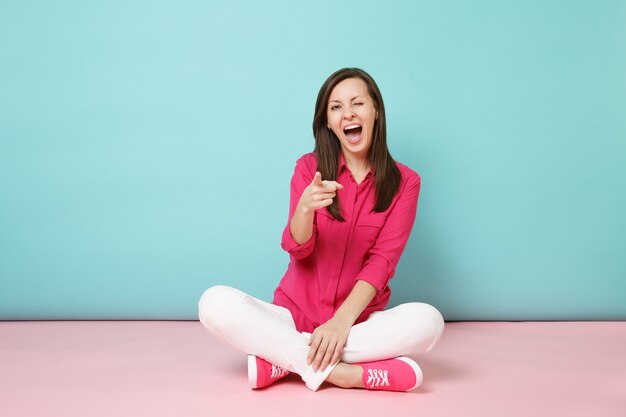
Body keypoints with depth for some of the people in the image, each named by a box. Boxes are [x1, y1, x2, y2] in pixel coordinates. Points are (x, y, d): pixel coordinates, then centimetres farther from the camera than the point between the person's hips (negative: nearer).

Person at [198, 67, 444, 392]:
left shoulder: (404, 182, 1)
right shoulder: (309, 168, 4)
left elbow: (382, 260, -8)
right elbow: (296, 249, -5)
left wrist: (342, 321, -23)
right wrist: (304, 207, -28)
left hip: (358, 321, 0)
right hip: (295, 314, 1)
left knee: (427, 320, -31)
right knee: (215, 303, -25)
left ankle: (282, 359, -23)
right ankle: (336, 370, -27)